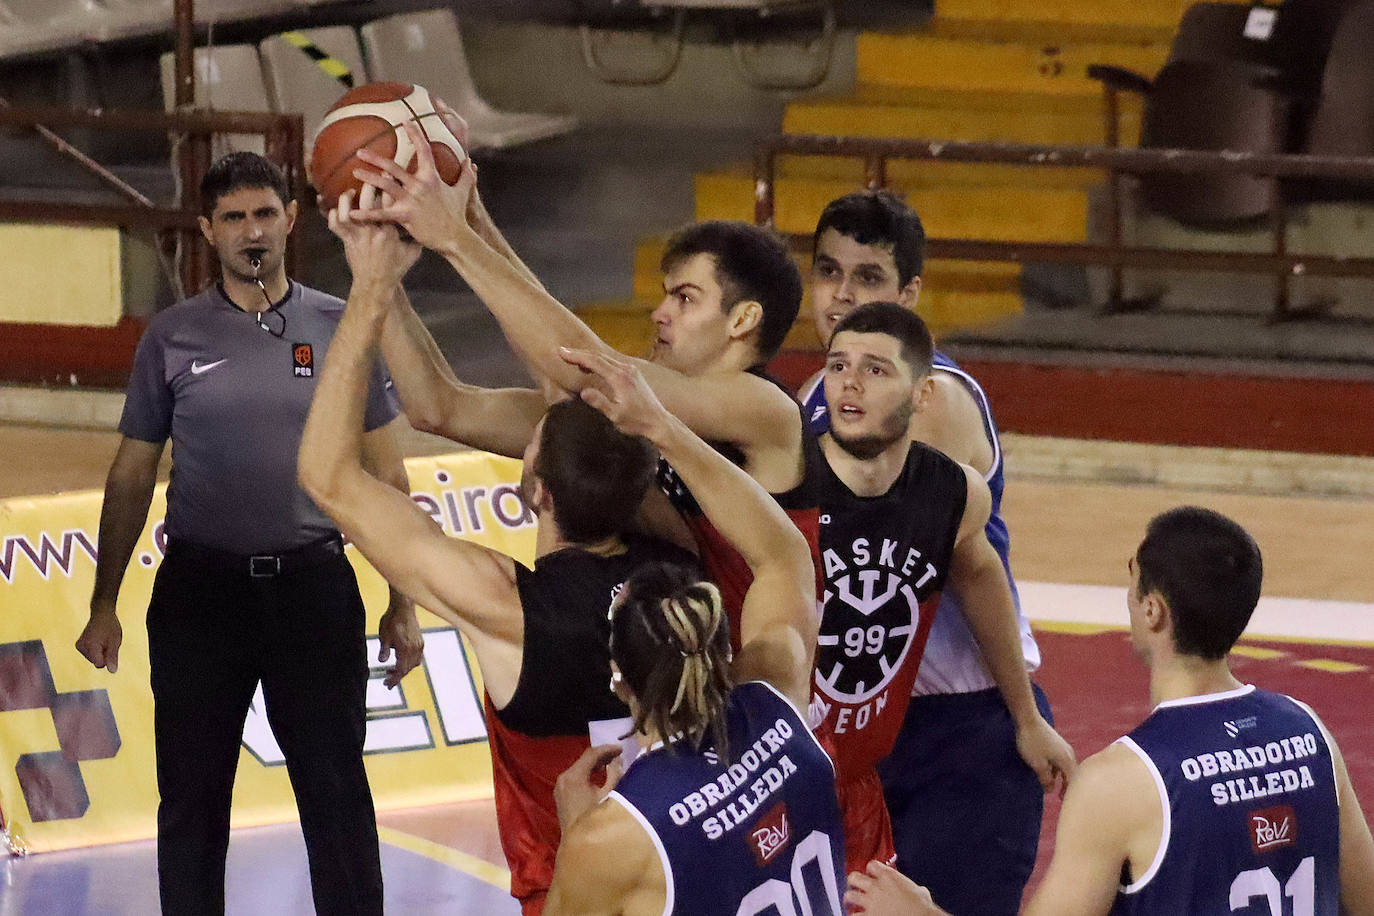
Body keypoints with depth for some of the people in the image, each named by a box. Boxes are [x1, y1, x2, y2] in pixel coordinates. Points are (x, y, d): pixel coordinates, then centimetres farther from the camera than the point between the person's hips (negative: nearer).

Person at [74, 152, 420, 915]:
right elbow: (132, 478, 9)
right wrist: (104, 606, 4)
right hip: (201, 587, 0)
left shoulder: (339, 329, 4)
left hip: (313, 585, 0)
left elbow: (385, 473, 7)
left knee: (337, 794, 0)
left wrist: (402, 603, 2)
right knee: (191, 797, 5)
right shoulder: (173, 337, 4)